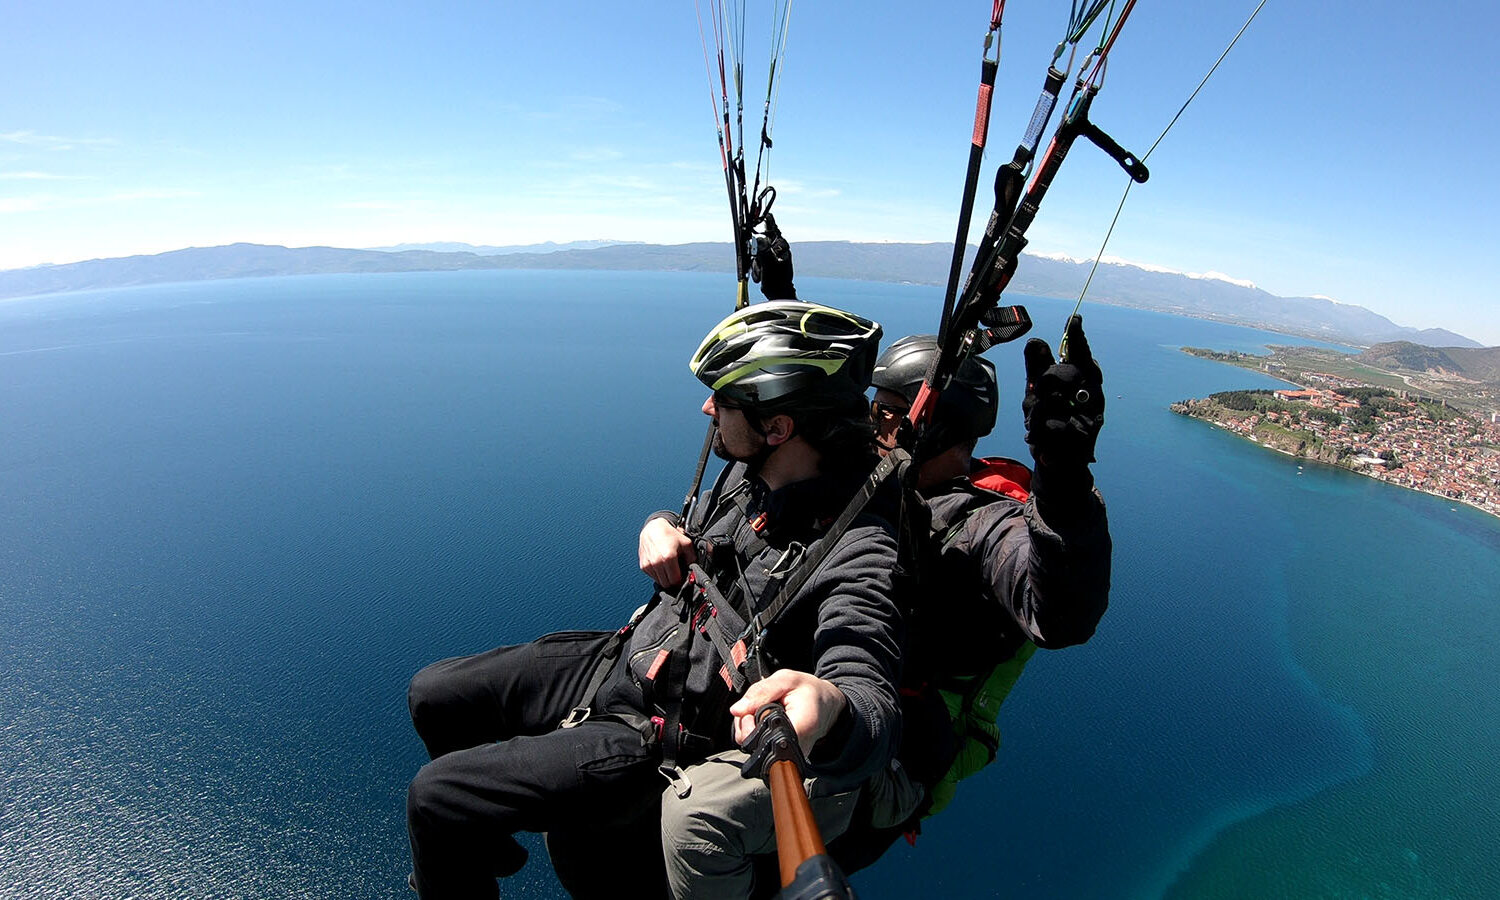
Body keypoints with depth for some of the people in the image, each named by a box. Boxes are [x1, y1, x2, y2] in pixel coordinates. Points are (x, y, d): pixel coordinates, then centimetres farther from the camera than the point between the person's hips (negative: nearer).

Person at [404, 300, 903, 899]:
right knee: (433, 697, 16)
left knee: (434, 796, -11)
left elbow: (872, 709, -37)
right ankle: (486, 848, 41)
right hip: (622, 660, 8)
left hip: (657, 734, -8)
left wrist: (829, 707, -60)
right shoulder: (748, 472, -2)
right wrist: (660, 527, -6)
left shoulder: (854, 551, -28)